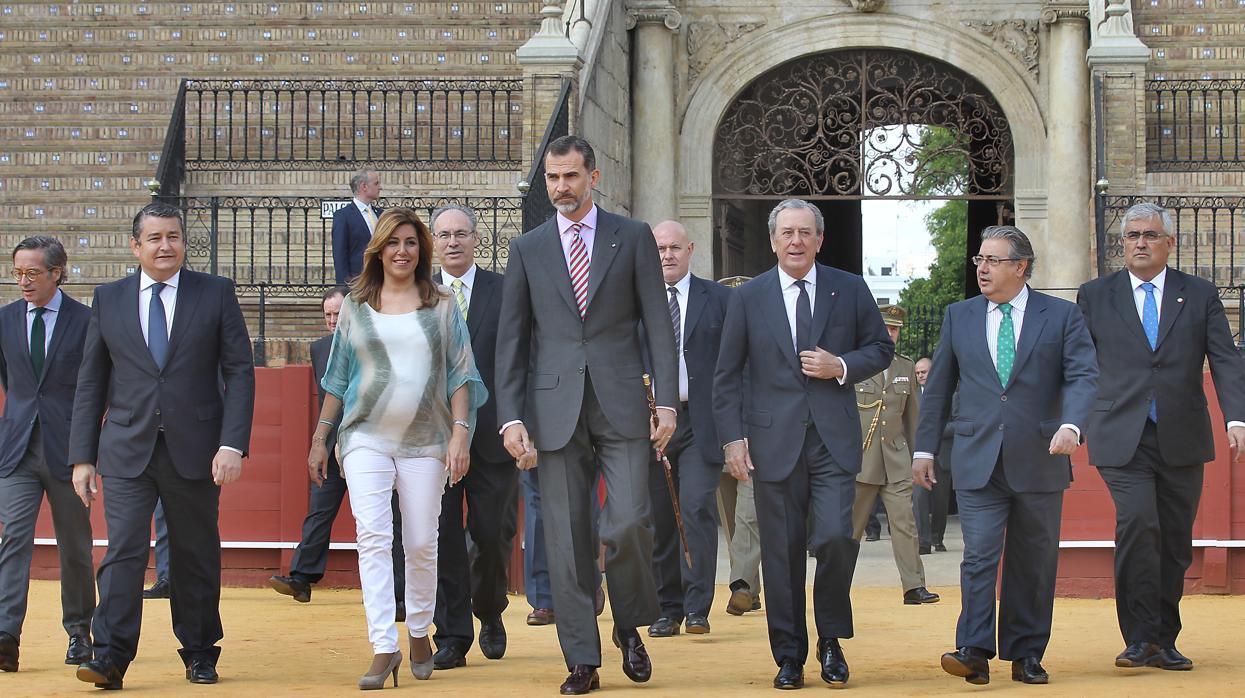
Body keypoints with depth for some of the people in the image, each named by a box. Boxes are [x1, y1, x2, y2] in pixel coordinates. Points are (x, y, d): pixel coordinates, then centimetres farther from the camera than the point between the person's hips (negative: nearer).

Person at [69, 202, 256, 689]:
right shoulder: (109, 300, 8)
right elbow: (91, 384, 10)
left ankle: (200, 654, 21)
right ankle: (110, 657, -9)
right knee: (124, 549, -10)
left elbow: (239, 372, 0)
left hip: (194, 449, 0)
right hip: (127, 451, 0)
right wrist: (82, 456, 4)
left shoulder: (216, 294, 4)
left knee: (196, 556, 8)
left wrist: (232, 444, -11)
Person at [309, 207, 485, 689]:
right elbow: (338, 377, 15)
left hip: (425, 439, 0)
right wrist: (320, 438, 14)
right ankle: (383, 648, -15)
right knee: (372, 536, -13)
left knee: (422, 543, 3)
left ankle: (419, 632, 24)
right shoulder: (356, 306, 10)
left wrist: (460, 431, -7)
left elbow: (460, 374, 4)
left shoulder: (441, 306, 7)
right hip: (366, 435, 0)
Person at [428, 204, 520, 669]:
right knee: (442, 539, -2)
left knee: (493, 535, 3)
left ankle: (490, 614, 29)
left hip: (491, 434, -1)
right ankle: (452, 636, 5)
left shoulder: (506, 292, 4)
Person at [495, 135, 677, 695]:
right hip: (555, 411, 2)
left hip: (622, 406, -1)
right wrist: (510, 417, -1)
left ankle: (630, 626, 15)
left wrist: (667, 400, -5)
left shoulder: (633, 238, 7)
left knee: (629, 523, -11)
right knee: (566, 540, 1)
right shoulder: (527, 249, 10)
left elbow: (658, 323, 4)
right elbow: (511, 340, 8)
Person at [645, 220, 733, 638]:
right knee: (659, 519, 4)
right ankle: (668, 609, 12)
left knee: (697, 507, -14)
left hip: (701, 422, -2)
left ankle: (697, 607, -11)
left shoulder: (719, 299, 6)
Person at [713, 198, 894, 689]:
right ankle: (789, 656, 14)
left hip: (834, 439, 0)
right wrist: (732, 437, -2)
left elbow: (881, 348, 13)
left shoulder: (850, 290, 7)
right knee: (782, 550, 2)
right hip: (774, 441, 0)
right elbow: (727, 376, 7)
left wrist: (842, 367, -6)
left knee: (835, 537, -12)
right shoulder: (748, 298, 6)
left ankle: (831, 640, 10)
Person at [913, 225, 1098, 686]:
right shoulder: (959, 317, 11)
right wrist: (924, 447, 11)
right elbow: (938, 386, 14)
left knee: (1033, 562, 7)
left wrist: (1070, 425, -23)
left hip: (1039, 459, 0)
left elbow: (1083, 376, -5)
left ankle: (1026, 655, 16)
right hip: (977, 461, 1)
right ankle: (975, 653, -13)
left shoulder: (1062, 316, 4)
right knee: (979, 557, -10)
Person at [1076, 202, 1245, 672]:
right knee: (1137, 526, -19)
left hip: (1182, 439, 2)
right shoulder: (1095, 296, 9)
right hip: (1122, 439, -2)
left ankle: (1163, 642, 17)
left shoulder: (1199, 295, 9)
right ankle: (1141, 637, -11)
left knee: (1175, 543, 5)